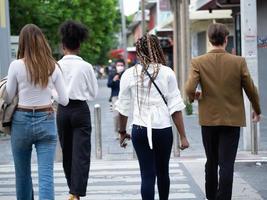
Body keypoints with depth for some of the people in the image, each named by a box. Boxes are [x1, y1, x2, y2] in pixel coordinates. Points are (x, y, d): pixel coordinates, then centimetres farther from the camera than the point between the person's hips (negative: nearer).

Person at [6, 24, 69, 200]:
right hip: (46, 120, 1)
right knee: (46, 175, -3)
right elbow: (64, 100, 1)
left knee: (22, 172, 17)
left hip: (22, 120, -1)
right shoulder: (53, 66, -2)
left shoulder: (17, 65, -9)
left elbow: (8, 97, 0)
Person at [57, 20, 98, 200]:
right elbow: (94, 93, 0)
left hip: (63, 110, 2)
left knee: (67, 152, 16)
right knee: (81, 153, -3)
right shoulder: (86, 67, -7)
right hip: (81, 110, -2)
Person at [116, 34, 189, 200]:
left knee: (147, 174, 3)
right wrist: (183, 136, -1)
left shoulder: (129, 74, -1)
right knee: (163, 172, 20)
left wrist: (122, 132, 20)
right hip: (163, 129, 0)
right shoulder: (167, 73, -5)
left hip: (140, 129, 0)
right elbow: (175, 107, -6)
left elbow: (123, 108, 6)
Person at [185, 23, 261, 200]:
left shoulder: (198, 62, -8)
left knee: (212, 162, 18)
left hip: (209, 119, 2)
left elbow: (189, 89, -17)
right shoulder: (239, 62, -8)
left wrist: (193, 97, 6)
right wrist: (257, 110, 15)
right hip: (232, 119, -2)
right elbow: (251, 90, -2)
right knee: (227, 163, -1)